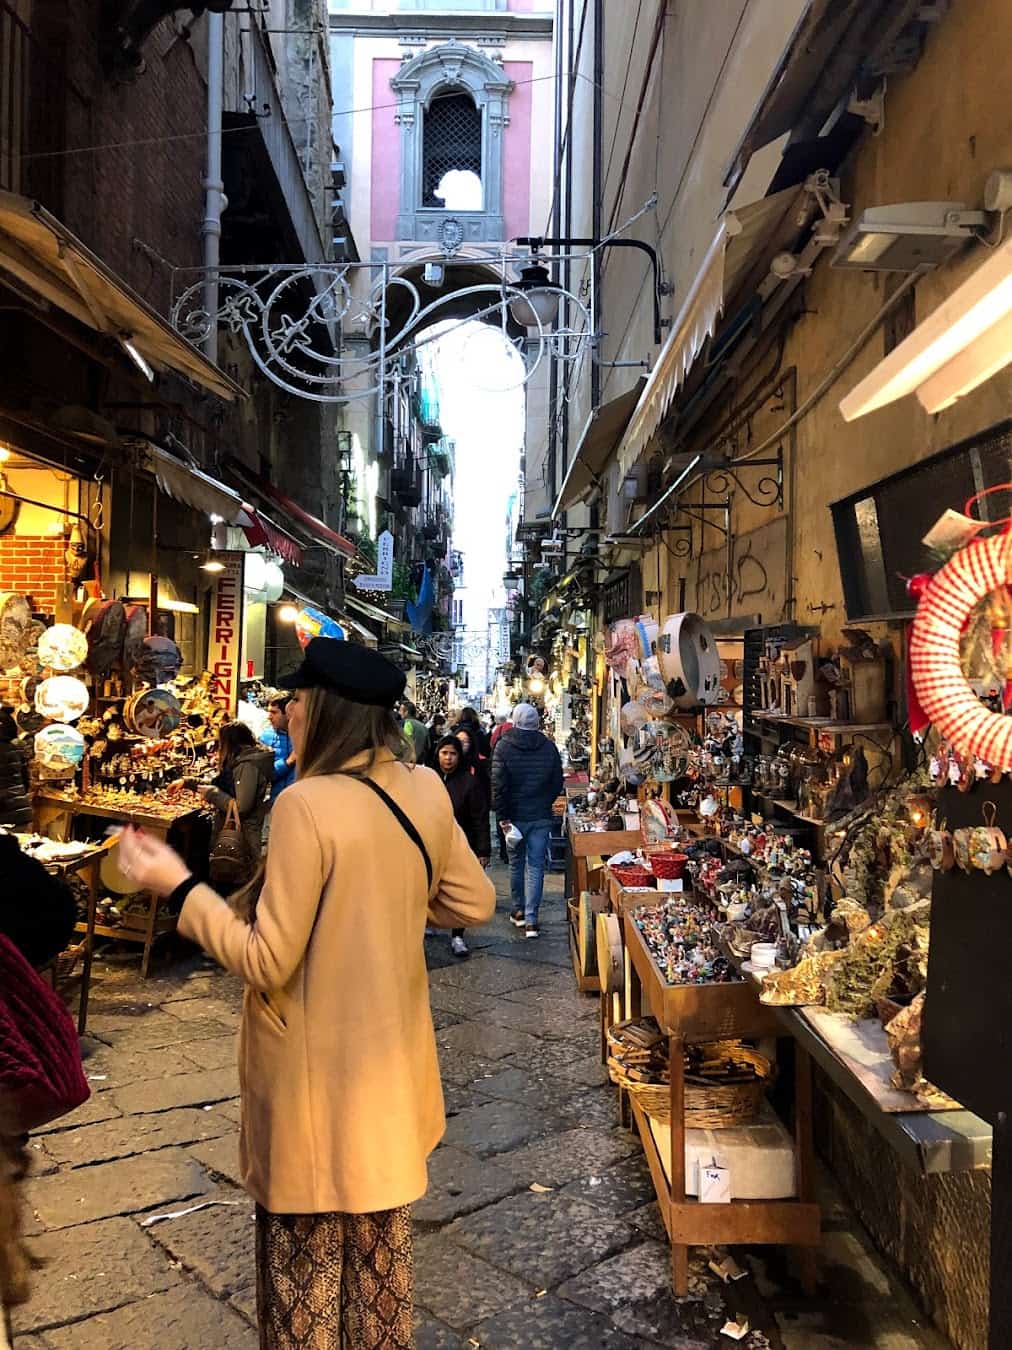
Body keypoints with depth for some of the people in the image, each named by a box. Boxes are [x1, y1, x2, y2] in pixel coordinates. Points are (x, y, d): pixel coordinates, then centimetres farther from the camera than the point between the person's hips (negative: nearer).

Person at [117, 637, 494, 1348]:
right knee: (381, 1242, 25)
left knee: (308, 1256, 15)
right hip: (392, 1061, 7)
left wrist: (180, 885, -13)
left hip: (320, 1073, -6)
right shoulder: (426, 790, -5)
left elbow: (267, 963, -21)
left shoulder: (308, 805, -25)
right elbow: (475, 904, 5)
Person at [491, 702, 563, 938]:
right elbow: (558, 783, 4)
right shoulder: (549, 747, -1)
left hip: (515, 816, -1)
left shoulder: (504, 746, -8)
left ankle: (518, 910, 27)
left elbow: (498, 784, -11)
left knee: (516, 863, 15)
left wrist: (502, 816, -6)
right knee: (536, 866, 2)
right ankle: (531, 920, -1)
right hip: (541, 817, 1)